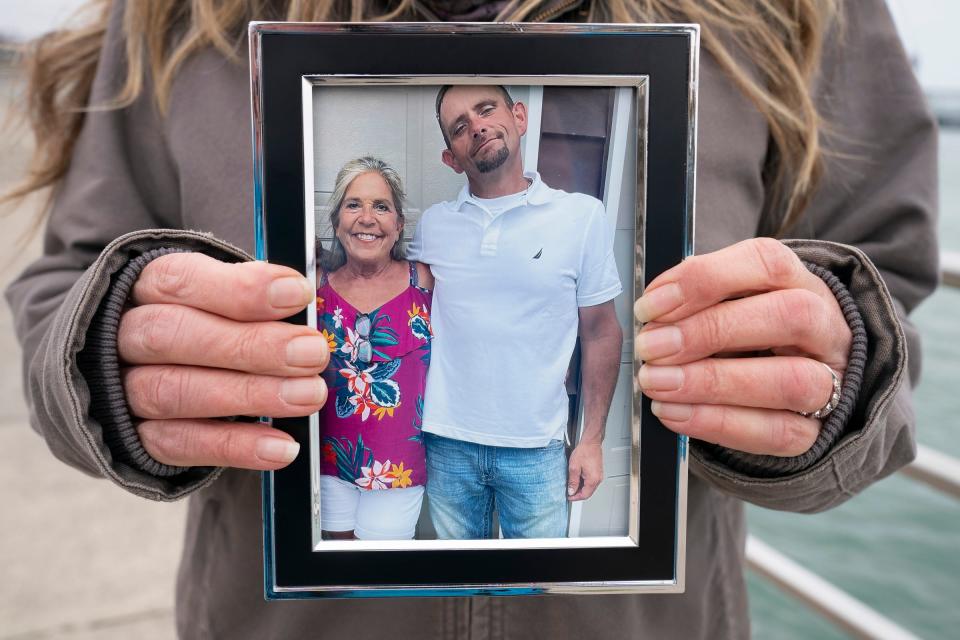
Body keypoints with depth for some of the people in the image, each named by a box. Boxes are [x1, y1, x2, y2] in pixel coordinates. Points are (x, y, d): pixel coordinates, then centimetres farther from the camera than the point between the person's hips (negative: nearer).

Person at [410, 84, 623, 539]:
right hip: (447, 444, 2)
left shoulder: (582, 215, -6)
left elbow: (600, 334, -1)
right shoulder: (432, 224, 1)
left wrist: (592, 439, -1)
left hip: (536, 450, -2)